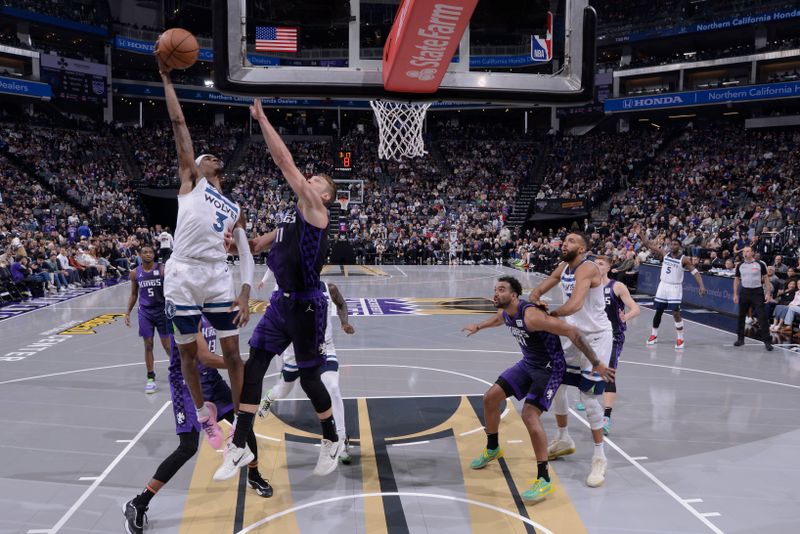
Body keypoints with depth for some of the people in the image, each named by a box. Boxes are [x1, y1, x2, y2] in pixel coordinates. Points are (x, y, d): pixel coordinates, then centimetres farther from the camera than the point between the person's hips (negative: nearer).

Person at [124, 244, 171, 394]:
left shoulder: (162, 269, -7)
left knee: (167, 345, 2)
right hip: (145, 312, 2)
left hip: (162, 310, -2)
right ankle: (150, 378, 12)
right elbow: (134, 294, 12)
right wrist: (128, 312, 7)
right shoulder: (135, 273, 1)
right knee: (148, 346, 3)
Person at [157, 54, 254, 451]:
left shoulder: (234, 209, 21)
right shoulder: (189, 180, 11)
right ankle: (203, 412, 29)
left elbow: (246, 254, 14)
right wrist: (167, 80, 4)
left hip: (218, 278, 3)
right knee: (189, 353, 8)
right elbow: (179, 123, 4)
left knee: (232, 353, 4)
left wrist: (246, 293, 2)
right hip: (183, 277, -3)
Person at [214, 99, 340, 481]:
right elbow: (254, 247, 23)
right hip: (282, 301, 8)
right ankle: (239, 447, 12)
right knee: (252, 366, 4)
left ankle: (332, 442, 27)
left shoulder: (315, 210, -10)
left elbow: (285, 161, -16)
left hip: (306, 305, -8)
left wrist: (261, 118, -12)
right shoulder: (292, 216, 14)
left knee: (309, 378, 4)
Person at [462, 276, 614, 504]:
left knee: (529, 414, -24)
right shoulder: (505, 312, -4)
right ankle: (492, 449, 32)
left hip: (550, 368, -9)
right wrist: (478, 327, 42)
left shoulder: (531, 315, -32)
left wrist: (596, 363, -31)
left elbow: (571, 331, -32)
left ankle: (544, 480, -13)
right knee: (490, 398, 8)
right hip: (528, 364, 9)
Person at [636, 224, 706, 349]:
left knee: (676, 313, -11)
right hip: (663, 286, 4)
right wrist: (641, 234, -9)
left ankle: (680, 339, 0)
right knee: (658, 312, 11)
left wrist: (701, 285, -23)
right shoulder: (664, 255, 2)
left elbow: (695, 272, -11)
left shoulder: (683, 259, -8)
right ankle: (654, 335, 24)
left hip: (675, 288, -4)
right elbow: (649, 245, 0)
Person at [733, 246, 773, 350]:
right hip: (744, 292, 3)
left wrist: (768, 293, -6)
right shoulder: (740, 266, 5)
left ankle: (766, 341, -4)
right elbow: (737, 280, 12)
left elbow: (766, 278, 0)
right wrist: (735, 294, 6)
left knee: (762, 317, -7)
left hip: (757, 292, -3)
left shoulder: (760, 264, -4)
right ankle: (740, 339, 20)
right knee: (741, 316, 8)